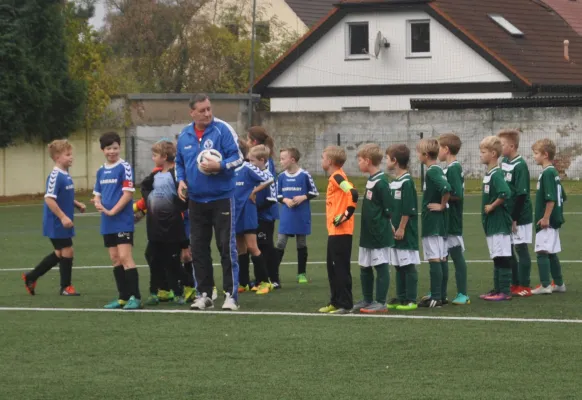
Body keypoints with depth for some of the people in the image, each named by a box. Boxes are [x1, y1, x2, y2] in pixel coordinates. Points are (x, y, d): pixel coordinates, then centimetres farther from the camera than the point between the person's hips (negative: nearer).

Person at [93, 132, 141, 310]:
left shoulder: (124, 168, -8)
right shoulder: (101, 171, 12)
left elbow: (128, 193, -13)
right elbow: (97, 193, 18)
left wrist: (112, 211, -15)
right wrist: (98, 203, -5)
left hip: (123, 220, -7)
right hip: (107, 223, 7)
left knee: (125, 257, -12)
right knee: (115, 260, 9)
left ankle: (135, 297, -11)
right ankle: (123, 297, 14)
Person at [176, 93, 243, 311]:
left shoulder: (223, 129, -8)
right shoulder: (184, 136, 7)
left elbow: (237, 157, -9)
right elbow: (179, 163, 19)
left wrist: (219, 166, -25)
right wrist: (181, 180, 2)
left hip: (221, 198, -5)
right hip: (196, 200, 5)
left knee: (227, 247, -5)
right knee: (198, 248, 7)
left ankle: (230, 295, -1)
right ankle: (204, 294, 15)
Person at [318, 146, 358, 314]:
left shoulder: (337, 177, -13)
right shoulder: (334, 177, 16)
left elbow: (353, 193, -26)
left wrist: (347, 214, -21)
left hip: (341, 231, -10)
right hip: (334, 231, 10)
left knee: (341, 268, -6)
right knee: (333, 268, 16)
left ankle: (345, 304, -2)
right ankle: (335, 302, 23)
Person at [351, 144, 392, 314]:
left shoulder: (381, 182, -17)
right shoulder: (371, 180, 12)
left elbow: (388, 210, -16)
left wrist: (381, 228, -9)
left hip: (379, 235, -10)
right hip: (368, 234, 10)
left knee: (381, 267, -1)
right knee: (364, 268, 15)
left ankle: (380, 303, 3)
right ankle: (367, 300, 25)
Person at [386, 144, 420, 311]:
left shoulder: (407, 182, -13)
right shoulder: (393, 182, 14)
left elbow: (408, 209, -16)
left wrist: (401, 228, -16)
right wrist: (391, 226, 15)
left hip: (406, 232, -9)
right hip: (395, 232, 9)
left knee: (408, 266, -4)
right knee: (398, 266, 12)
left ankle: (411, 300, -2)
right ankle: (400, 298, 17)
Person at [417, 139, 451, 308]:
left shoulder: (432, 172, -15)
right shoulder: (438, 170, 12)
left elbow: (446, 189, -30)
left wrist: (442, 205, -17)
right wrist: (442, 205, 12)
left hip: (432, 222, -10)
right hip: (439, 223, 10)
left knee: (434, 259, -8)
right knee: (441, 259, 12)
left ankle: (435, 298, -8)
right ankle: (440, 295, 17)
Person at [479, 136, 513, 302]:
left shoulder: (496, 174, -17)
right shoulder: (489, 173, 12)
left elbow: (505, 193, -32)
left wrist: (492, 206, -21)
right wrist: (487, 208, 11)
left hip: (499, 222, -10)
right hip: (492, 224, 10)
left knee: (503, 257, -5)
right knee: (496, 258, 15)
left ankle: (505, 291, -3)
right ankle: (497, 289, 21)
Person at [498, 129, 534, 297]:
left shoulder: (520, 165, -16)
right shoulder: (504, 162, 8)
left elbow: (521, 195, -18)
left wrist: (514, 218, -17)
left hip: (520, 216, -8)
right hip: (507, 215, 8)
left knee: (521, 248, -2)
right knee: (508, 250, 12)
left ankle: (524, 286, 4)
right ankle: (515, 284, 22)